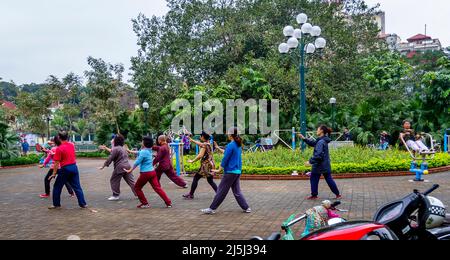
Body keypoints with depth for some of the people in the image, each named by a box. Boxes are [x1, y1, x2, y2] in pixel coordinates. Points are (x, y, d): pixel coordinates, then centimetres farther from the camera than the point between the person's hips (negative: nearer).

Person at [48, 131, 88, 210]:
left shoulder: (59, 148, -13)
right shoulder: (72, 145, 3)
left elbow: (57, 163, -13)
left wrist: (54, 173, -8)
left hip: (65, 169, -5)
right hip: (74, 167, 5)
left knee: (57, 187, 11)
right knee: (77, 187, 9)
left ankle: (56, 204, 18)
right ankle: (83, 204, 7)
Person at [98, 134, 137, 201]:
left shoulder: (115, 149, -11)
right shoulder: (123, 148, 17)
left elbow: (110, 159, -12)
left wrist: (103, 166, -5)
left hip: (120, 167, -8)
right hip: (127, 166, 8)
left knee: (114, 181, 5)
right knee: (131, 181, 10)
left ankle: (116, 195, 7)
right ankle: (137, 193, 9)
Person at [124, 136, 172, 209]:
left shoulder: (143, 152, -13)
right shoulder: (150, 151, 13)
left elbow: (137, 162, -14)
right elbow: (139, 153, 29)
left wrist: (130, 170, -6)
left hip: (145, 173, -8)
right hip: (152, 172, 8)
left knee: (137, 188, 12)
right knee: (157, 188, 5)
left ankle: (145, 204, 12)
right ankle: (168, 202, -2)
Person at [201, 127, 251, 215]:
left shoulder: (231, 145, -15)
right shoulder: (239, 145, 10)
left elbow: (225, 159, -13)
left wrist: (219, 170, -6)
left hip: (230, 172, -8)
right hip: (238, 171, 8)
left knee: (221, 191, -2)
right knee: (237, 191, 14)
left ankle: (212, 209, 5)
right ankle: (246, 208, 12)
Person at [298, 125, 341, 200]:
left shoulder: (321, 142, -22)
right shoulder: (324, 140, 9)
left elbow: (318, 155, -28)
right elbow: (313, 143, 19)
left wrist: (310, 161, -23)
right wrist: (304, 139, 14)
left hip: (319, 165, -9)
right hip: (326, 164, 9)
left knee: (314, 179, 8)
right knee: (329, 179, 15)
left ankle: (314, 195, 16)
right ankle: (338, 194, 17)